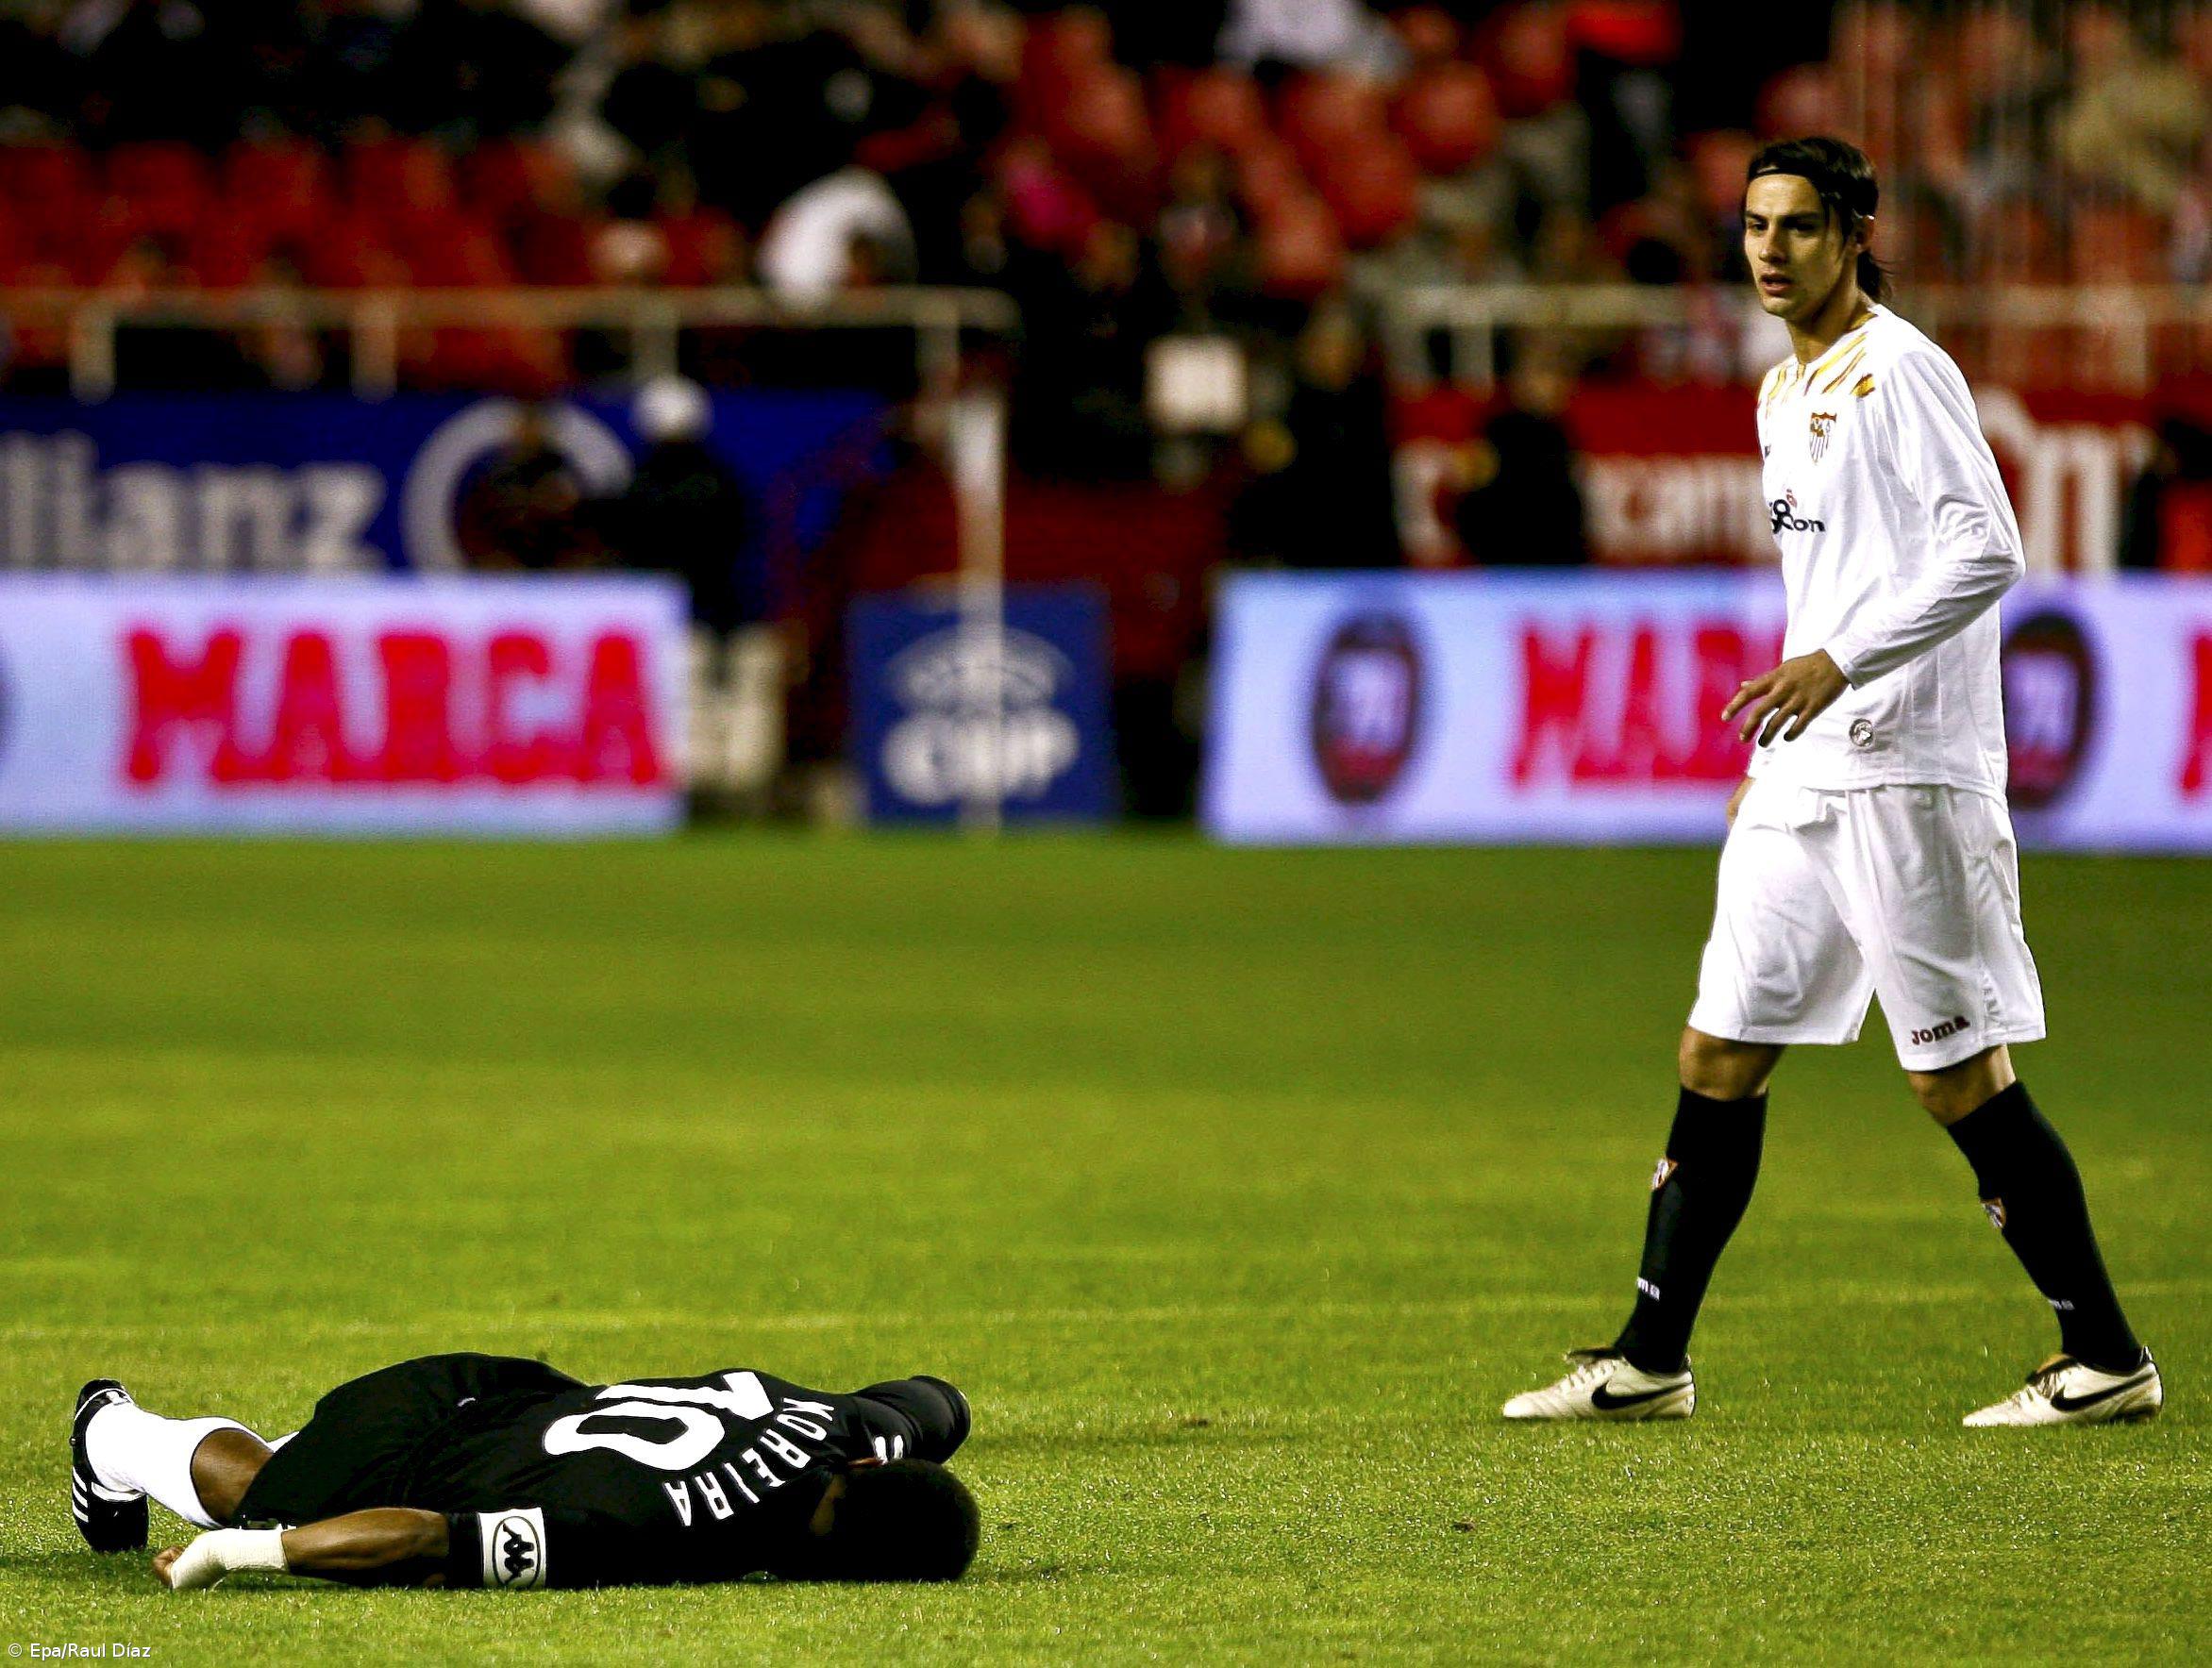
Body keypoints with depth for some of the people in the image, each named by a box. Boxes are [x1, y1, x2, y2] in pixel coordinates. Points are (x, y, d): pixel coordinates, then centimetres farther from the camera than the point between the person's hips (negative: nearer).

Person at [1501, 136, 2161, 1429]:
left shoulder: (1903, 372, -10)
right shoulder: (1786, 393, 18)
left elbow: (1985, 553, -19)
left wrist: (1837, 665, -25)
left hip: (1909, 777, -9)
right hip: (1804, 780, 9)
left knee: (1962, 1078, -6)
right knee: (1720, 1057, 7)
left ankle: (2108, 1358, 2)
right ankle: (1650, 1362, 12)